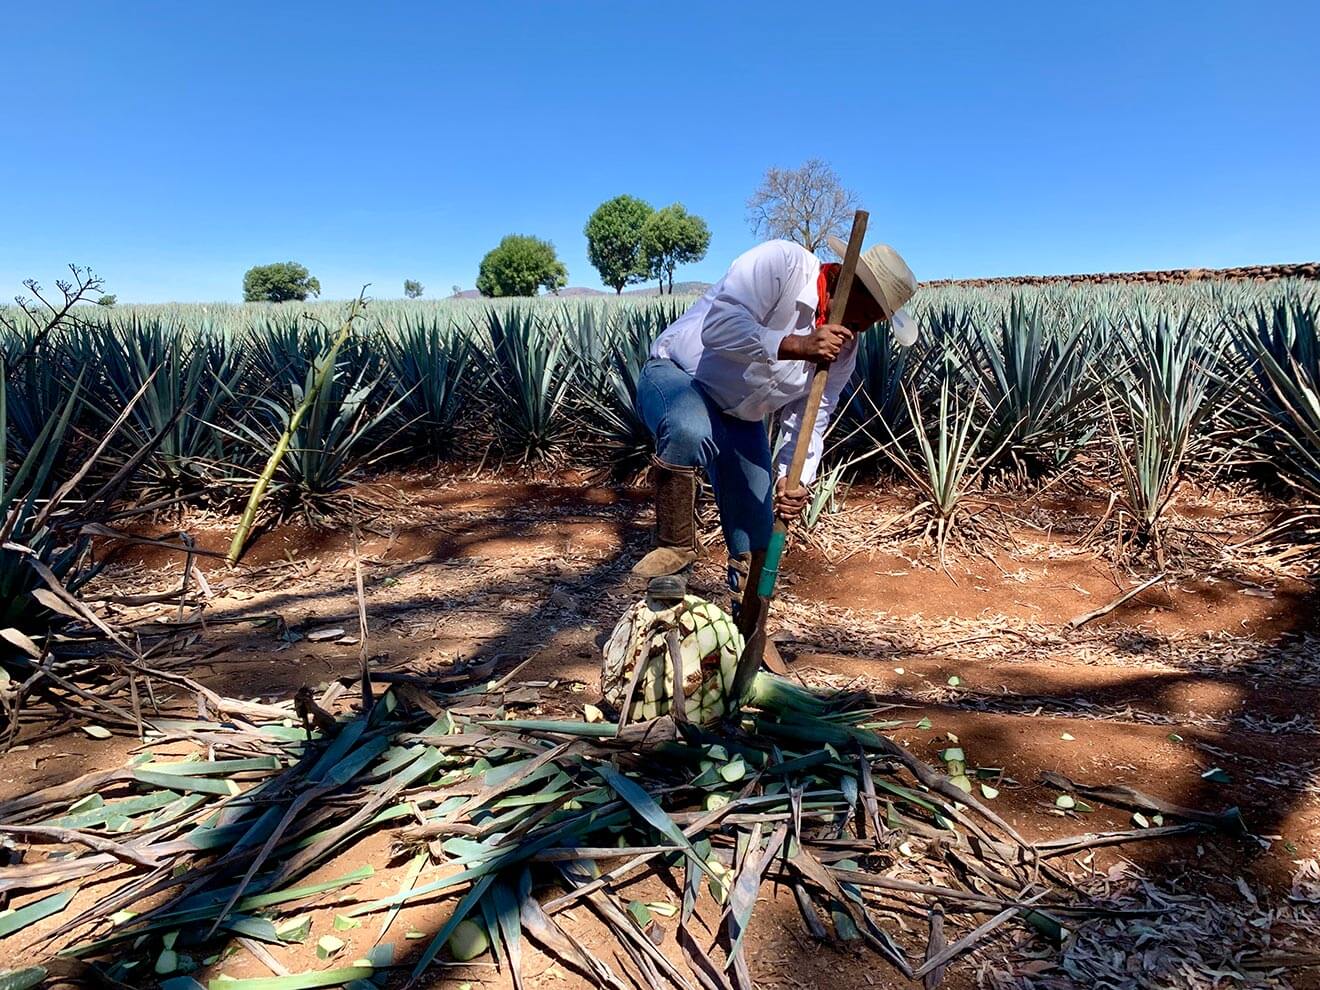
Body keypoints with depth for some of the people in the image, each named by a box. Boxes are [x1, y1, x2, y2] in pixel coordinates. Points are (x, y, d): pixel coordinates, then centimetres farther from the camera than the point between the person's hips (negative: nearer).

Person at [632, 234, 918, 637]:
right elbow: (719, 327, -37)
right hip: (677, 374, -6)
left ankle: (749, 635, 28)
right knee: (688, 432, -44)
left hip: (741, 419, 7)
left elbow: (809, 421, -4)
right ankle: (676, 545, -20)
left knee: (755, 538, 6)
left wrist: (794, 481, -21)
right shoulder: (780, 262, -25)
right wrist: (796, 345, -42)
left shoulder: (844, 346, -5)